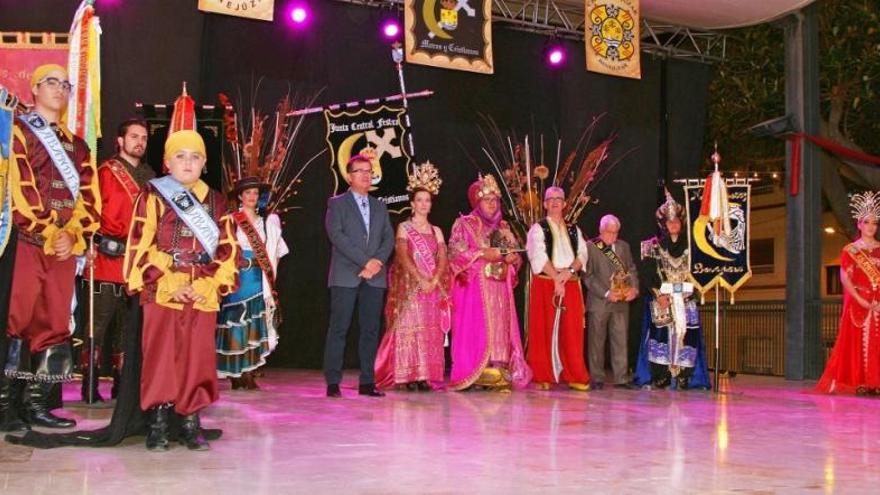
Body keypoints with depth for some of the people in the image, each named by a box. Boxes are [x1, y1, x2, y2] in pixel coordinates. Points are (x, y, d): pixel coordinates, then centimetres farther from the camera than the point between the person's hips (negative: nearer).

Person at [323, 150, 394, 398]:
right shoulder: (337, 203, 5)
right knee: (339, 329, -5)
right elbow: (336, 235, -8)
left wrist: (378, 261, -9)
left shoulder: (379, 206, 20)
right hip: (346, 276, -4)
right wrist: (365, 261, -15)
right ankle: (333, 382, -3)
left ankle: (367, 382, 7)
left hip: (375, 276, 4)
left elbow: (389, 238, 11)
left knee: (371, 330, 3)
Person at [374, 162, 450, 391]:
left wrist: (434, 280, -14)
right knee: (409, 327, -8)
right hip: (409, 285, -4)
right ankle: (409, 376, -6)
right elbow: (402, 256, -9)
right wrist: (420, 280, -19)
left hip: (433, 288, 4)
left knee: (431, 331, 0)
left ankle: (426, 376, 2)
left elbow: (443, 258, 4)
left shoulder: (436, 231, 14)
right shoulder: (404, 228, 4)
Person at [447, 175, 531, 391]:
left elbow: (515, 253, 18)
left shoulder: (503, 227, 18)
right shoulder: (464, 224, 3)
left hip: (499, 287, 5)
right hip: (474, 286, -5)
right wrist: (483, 254, -16)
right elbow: (456, 252, -8)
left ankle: (498, 373, -1)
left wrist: (512, 258, -6)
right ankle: (473, 375, -10)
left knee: (500, 328, -1)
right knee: (475, 329, -10)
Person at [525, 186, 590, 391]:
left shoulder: (574, 230, 17)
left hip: (571, 284, 3)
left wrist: (569, 271, -12)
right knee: (544, 330, -3)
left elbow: (582, 254, 6)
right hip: (545, 284, -3)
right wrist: (557, 277, -15)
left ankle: (574, 376, 4)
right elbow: (539, 256, -8)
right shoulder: (538, 228, 5)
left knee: (572, 332, 0)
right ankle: (543, 376, 0)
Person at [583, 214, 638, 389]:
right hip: (599, 302, -4)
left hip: (621, 302, 4)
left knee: (620, 340, 3)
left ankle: (620, 378, 8)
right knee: (597, 341, 3)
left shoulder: (623, 246, 13)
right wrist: (606, 294, -14)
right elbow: (588, 275, -7)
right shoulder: (590, 247, -3)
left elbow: (632, 269, 14)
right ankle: (597, 379, 10)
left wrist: (634, 288, -5)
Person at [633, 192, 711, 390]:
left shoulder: (688, 246, 12)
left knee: (685, 333, -7)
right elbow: (647, 276, 0)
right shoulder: (653, 247, 6)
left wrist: (690, 292, -5)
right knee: (661, 334, -11)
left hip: (685, 299, 2)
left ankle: (682, 377, -2)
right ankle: (660, 378, -8)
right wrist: (658, 295, -10)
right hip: (661, 298, -2)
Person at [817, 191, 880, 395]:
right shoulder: (850, 251, 3)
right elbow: (845, 279, -5)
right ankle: (859, 384, -2)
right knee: (858, 343, -4)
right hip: (857, 304, -2)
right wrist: (862, 301, -14)